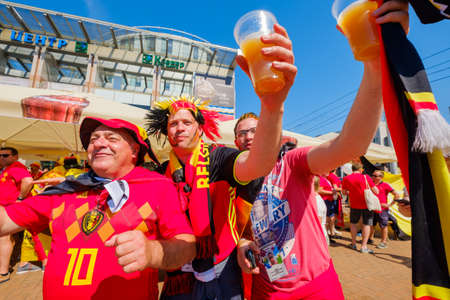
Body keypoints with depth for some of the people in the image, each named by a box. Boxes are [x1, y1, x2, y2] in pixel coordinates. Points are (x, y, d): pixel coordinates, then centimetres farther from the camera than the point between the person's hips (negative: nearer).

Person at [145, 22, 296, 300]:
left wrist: (272, 106, -56)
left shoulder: (218, 158, -16)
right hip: (178, 277, 4)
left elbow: (257, 164, -39)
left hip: (221, 274, -3)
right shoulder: (162, 173, -2)